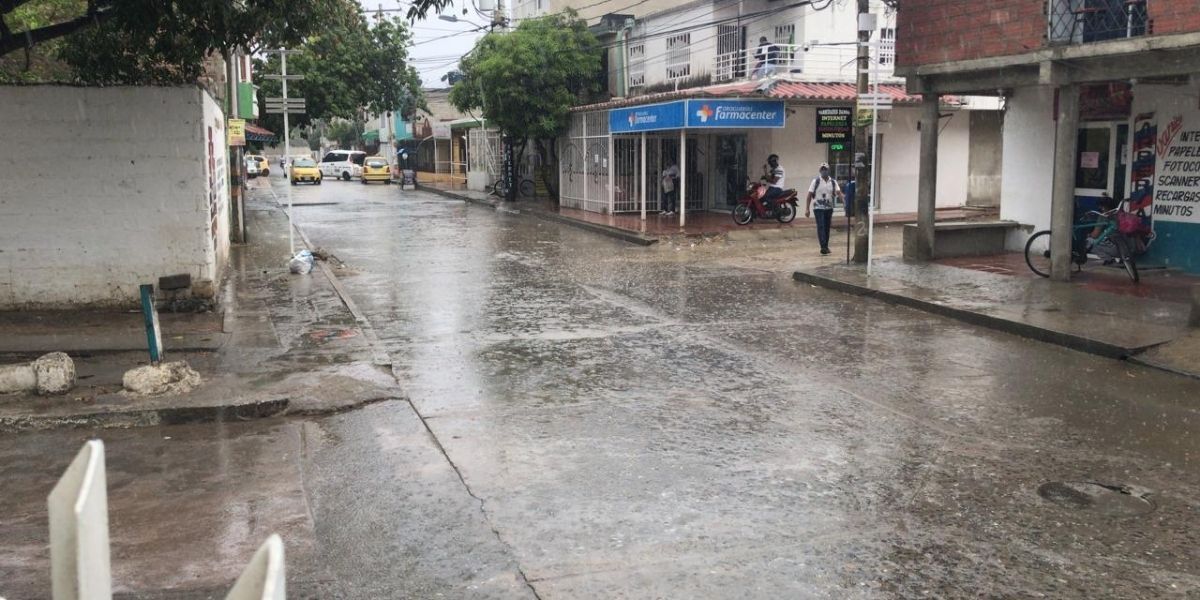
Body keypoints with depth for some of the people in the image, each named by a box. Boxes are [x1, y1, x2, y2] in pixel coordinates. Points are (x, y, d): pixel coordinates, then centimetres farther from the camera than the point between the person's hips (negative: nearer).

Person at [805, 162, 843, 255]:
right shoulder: (816, 181, -4)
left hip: (829, 208, 4)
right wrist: (807, 209, -9)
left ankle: (826, 246, 20)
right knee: (821, 227, -14)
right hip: (818, 208, -4)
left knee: (827, 228, 9)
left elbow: (838, 193, -7)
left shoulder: (833, 182, 4)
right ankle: (823, 247, -19)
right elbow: (809, 195, -4)